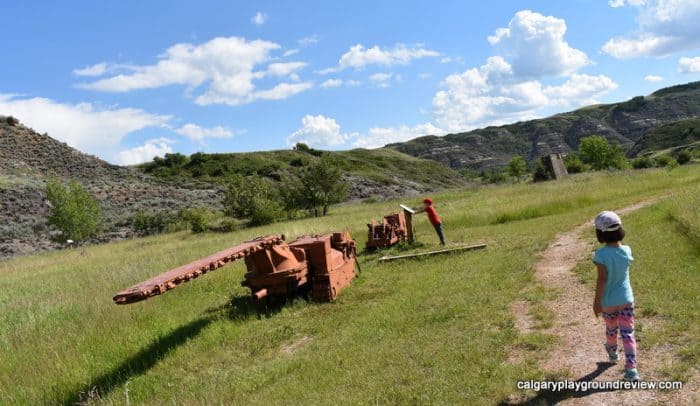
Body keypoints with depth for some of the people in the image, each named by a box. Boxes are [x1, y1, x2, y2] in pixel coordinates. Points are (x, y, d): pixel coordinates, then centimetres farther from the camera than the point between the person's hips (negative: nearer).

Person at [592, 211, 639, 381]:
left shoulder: (601, 254, -21)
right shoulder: (627, 251, -9)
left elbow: (602, 279, -20)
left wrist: (597, 300, -12)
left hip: (608, 301, -2)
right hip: (626, 299, 2)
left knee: (611, 328, 22)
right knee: (628, 333, 4)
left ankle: (612, 353, 48)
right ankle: (631, 369, -1)